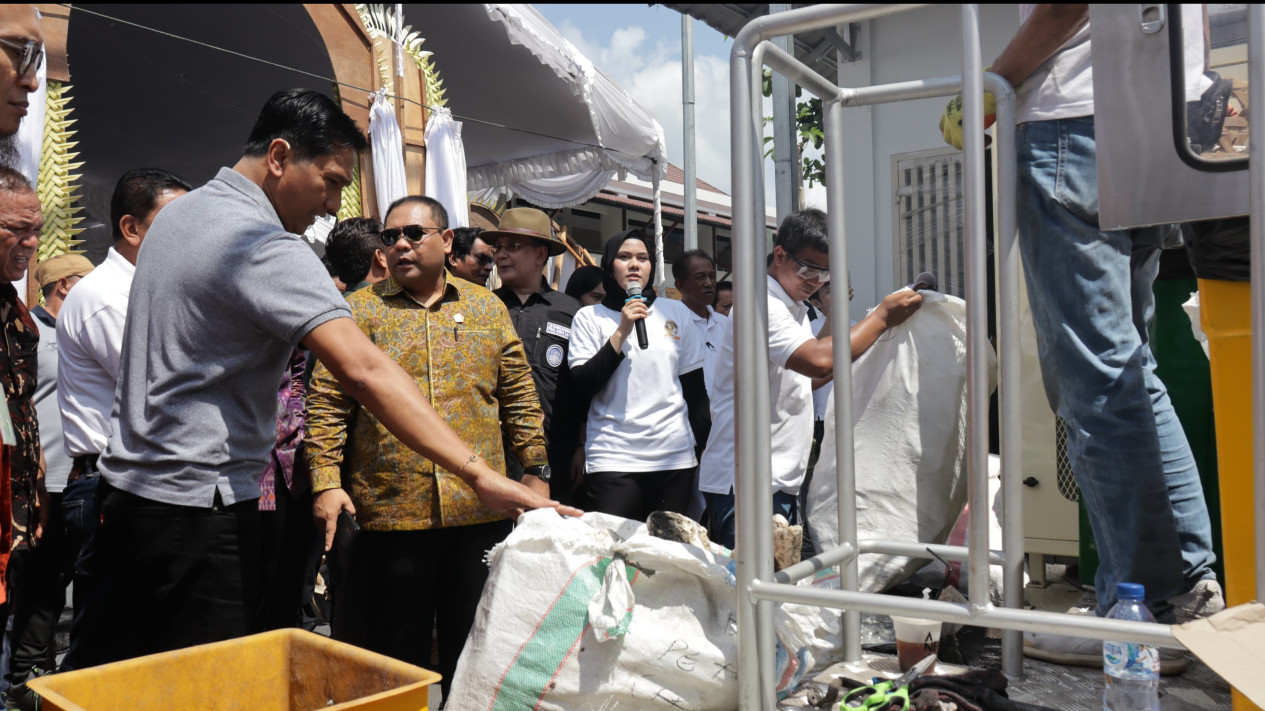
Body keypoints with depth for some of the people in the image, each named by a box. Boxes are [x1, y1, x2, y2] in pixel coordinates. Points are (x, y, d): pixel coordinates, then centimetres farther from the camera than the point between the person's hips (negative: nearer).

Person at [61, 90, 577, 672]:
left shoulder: (179, 212, 10)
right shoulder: (266, 248, -21)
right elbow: (365, 371, -32)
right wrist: (480, 475, -36)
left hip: (126, 485, 10)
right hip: (197, 507, -9)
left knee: (99, 667, 19)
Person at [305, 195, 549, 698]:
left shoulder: (487, 308, 9)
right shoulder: (359, 310, 3)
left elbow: (519, 398, 10)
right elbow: (327, 405, -2)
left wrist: (534, 472, 6)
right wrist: (327, 484, -12)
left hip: (481, 511, 2)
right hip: (389, 512, -1)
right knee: (396, 657, 11)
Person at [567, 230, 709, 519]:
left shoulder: (677, 312, 9)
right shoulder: (589, 317, 4)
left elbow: (695, 387, 12)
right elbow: (582, 388, -7)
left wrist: (705, 446, 9)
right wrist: (621, 332, -11)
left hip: (675, 457, 2)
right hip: (612, 460, -2)